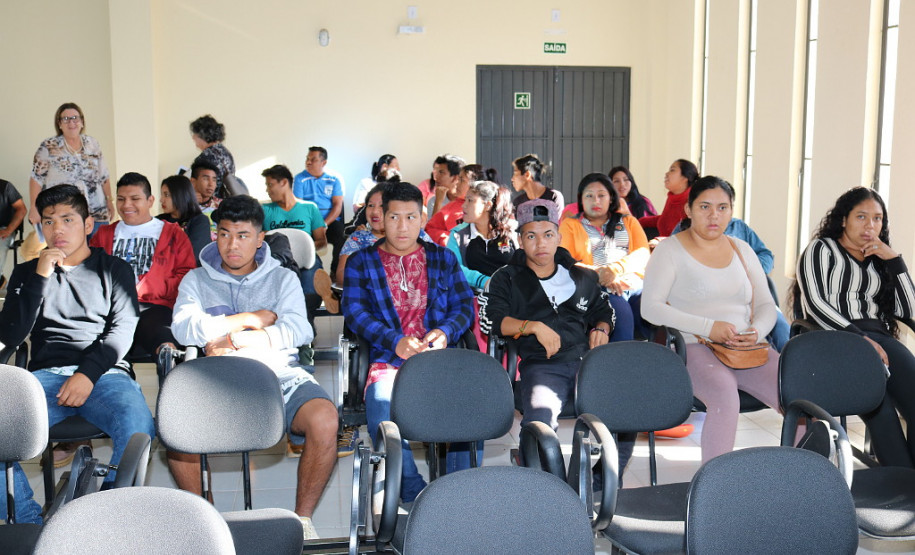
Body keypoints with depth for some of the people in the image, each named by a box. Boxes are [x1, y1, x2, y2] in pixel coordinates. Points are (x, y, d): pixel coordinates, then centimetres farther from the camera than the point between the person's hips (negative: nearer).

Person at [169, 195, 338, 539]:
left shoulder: (283, 279, 20)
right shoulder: (196, 280, 21)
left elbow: (299, 331, 1)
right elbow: (184, 329, 0)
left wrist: (229, 339, -6)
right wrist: (253, 319, 1)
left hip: (280, 376, 0)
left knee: (324, 419, -31)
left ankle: (303, 516, -11)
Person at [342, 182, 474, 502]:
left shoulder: (443, 259, 20)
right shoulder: (361, 262, 14)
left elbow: (465, 305, 12)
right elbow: (355, 312, 1)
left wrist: (446, 332, -11)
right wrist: (395, 341, -15)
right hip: (387, 360, -1)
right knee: (383, 415, -33)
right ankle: (417, 495, -15)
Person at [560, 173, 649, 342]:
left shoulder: (628, 221, 26)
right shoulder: (570, 224, 19)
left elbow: (643, 254, 10)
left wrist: (616, 269, -11)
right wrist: (598, 273, -11)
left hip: (635, 283, 3)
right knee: (622, 315, -36)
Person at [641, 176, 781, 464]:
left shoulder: (742, 250, 18)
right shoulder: (670, 250, 2)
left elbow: (766, 305, 18)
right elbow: (650, 308, -8)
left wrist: (757, 332, -6)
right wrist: (708, 327, -16)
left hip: (747, 350, 5)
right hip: (693, 349, -5)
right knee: (725, 396, -36)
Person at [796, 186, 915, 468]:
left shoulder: (878, 260, 30)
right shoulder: (821, 249, 14)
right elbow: (816, 304, -3)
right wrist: (859, 337, -15)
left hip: (878, 338, 5)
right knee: (879, 402, -33)